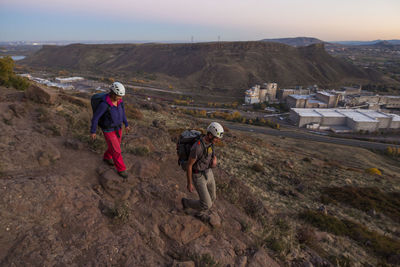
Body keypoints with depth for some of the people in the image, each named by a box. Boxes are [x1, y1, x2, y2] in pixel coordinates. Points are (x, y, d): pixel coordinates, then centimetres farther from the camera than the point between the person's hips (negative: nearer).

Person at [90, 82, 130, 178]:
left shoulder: (119, 100, -11)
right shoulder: (104, 104, -32)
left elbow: (122, 112, 7)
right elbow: (95, 117, -20)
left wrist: (126, 125, 13)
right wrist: (92, 132, -10)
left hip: (117, 127, 7)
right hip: (108, 130, -7)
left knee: (116, 145, 23)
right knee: (116, 150, 0)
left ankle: (107, 157, 53)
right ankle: (121, 169, 20)